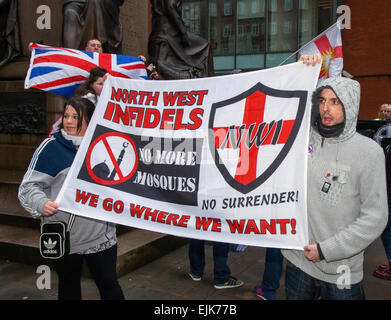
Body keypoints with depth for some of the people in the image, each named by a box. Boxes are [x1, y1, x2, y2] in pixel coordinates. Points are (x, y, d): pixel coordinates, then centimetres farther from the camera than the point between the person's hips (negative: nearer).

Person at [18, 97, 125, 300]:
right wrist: (41, 203, -24)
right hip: (64, 237, -1)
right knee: (69, 287, 17)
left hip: (101, 235, 2)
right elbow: (29, 185, -6)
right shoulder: (51, 146, -5)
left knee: (109, 284, 10)